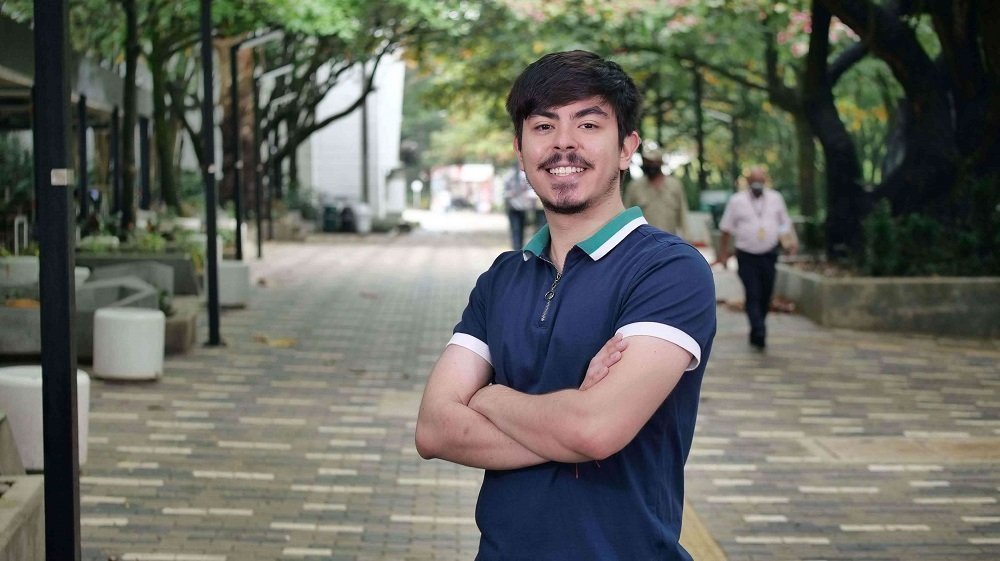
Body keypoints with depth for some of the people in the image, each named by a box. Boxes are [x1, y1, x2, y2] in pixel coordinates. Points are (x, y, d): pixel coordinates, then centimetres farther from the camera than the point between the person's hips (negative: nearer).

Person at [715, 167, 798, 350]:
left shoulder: (775, 199, 9)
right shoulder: (736, 201, 1)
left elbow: (785, 222, 17)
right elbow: (726, 229, 5)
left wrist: (791, 240, 2)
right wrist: (723, 253, 4)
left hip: (769, 255, 3)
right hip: (746, 257, -3)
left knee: (765, 297, 7)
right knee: (753, 296, -12)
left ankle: (756, 335, 20)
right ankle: (759, 332, -19)